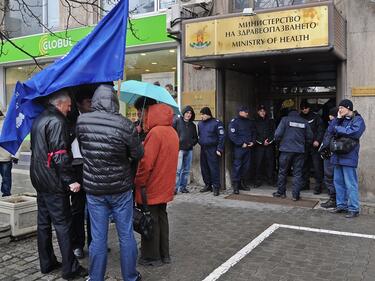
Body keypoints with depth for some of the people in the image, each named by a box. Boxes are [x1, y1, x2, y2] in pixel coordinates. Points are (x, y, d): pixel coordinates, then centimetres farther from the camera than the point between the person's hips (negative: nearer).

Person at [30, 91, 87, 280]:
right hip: (54, 182, -9)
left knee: (43, 222, 15)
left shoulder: (38, 120, 14)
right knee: (63, 224, -3)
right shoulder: (57, 122, -16)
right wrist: (70, 180, -20)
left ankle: (47, 263, 26)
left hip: (39, 179, 9)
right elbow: (60, 155, -22)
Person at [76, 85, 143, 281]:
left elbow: (81, 146, 7)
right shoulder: (125, 125, -16)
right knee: (126, 235, 12)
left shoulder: (81, 121, -8)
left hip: (93, 189, 2)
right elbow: (138, 154, -6)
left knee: (98, 237, 11)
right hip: (120, 188, -1)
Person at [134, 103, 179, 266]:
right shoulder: (172, 132, 8)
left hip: (151, 187, -8)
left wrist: (138, 183, -12)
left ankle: (152, 257, 15)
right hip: (165, 187, 8)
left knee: (150, 221, 4)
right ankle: (164, 254, 26)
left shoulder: (155, 132, -20)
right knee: (161, 218, 17)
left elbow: (146, 163, -22)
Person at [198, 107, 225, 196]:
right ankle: (207, 185, 21)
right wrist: (200, 142, 11)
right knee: (204, 168, 9)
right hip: (203, 149, 6)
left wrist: (219, 149, -12)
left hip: (212, 149, -6)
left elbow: (222, 136, -8)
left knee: (214, 168, -6)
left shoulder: (216, 122, -6)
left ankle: (216, 187, 1)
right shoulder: (200, 123, 12)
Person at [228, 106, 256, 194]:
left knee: (246, 166, 9)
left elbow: (254, 133, 23)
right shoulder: (234, 122, -5)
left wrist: (252, 142, 5)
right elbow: (232, 135, -13)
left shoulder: (250, 122, 16)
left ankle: (242, 183, 21)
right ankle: (235, 185, -3)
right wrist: (241, 143, -15)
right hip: (238, 148, -7)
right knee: (237, 166, -7)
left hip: (248, 147, 7)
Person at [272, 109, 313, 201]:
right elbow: (309, 137, 9)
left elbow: (278, 134, -8)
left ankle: (281, 192, 18)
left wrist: (279, 143, 10)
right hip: (300, 151, 2)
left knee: (283, 172, 10)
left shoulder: (285, 119, 0)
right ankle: (296, 195, 3)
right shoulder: (304, 122, 8)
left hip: (286, 149, -2)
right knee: (297, 173, 5)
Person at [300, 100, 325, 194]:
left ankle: (318, 186, -2)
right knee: (304, 165, 9)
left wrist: (318, 140, -17)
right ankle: (305, 184, 20)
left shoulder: (315, 117, 0)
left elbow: (321, 129, -5)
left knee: (317, 166, -6)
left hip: (314, 145, -4)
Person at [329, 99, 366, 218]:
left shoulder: (358, 119, -4)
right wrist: (338, 118, -1)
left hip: (349, 157, -7)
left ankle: (354, 209, 2)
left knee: (350, 184, -5)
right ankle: (341, 205, 23)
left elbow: (354, 132, -21)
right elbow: (330, 130, 6)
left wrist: (338, 128, -10)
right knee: (338, 181, 12)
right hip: (338, 156, 7)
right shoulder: (341, 120, 16)